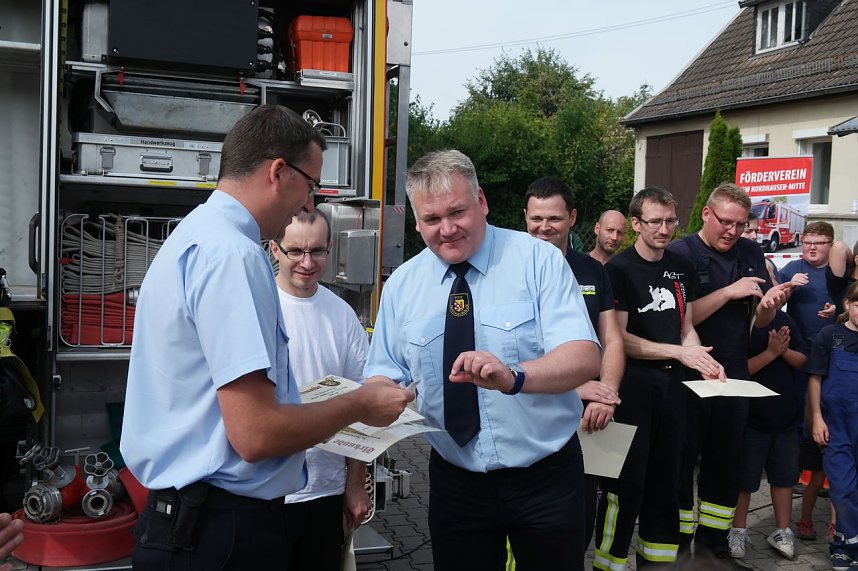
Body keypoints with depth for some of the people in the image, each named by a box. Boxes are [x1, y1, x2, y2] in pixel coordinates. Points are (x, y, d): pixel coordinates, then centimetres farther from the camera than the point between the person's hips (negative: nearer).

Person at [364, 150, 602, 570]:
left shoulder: (538, 260, -11)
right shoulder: (401, 285, 0)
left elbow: (584, 357, -21)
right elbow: (386, 377, 1)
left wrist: (513, 376, -40)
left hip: (545, 477, -2)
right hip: (454, 482, 2)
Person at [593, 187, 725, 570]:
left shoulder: (681, 269, 10)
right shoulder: (619, 269, -10)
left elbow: (686, 329, 15)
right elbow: (618, 338, -13)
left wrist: (703, 360, -5)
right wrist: (678, 352, -15)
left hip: (672, 385, 6)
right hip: (632, 386, -6)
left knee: (666, 479, 14)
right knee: (626, 483, -1)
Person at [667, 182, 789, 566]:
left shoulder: (751, 253, 7)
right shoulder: (680, 253, -9)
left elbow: (759, 321, 9)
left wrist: (770, 306, -13)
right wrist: (729, 293, -21)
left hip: (734, 376, 5)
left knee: (724, 463, 14)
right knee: (682, 463, 4)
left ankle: (713, 544, 28)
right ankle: (677, 547, 18)